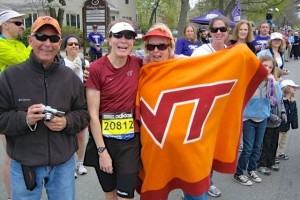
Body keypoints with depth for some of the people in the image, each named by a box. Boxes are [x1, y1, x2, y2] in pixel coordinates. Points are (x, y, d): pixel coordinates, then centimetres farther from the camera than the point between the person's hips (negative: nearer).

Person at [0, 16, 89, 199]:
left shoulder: (70, 77, 2)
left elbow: (83, 113, 7)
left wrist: (66, 122, -13)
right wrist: (24, 119, -22)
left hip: (63, 163, 2)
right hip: (24, 165, -1)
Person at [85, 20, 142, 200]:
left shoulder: (138, 64, -3)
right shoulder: (96, 69, -12)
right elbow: (93, 114, -12)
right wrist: (101, 150, -12)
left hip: (131, 140, 2)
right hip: (104, 139, -1)